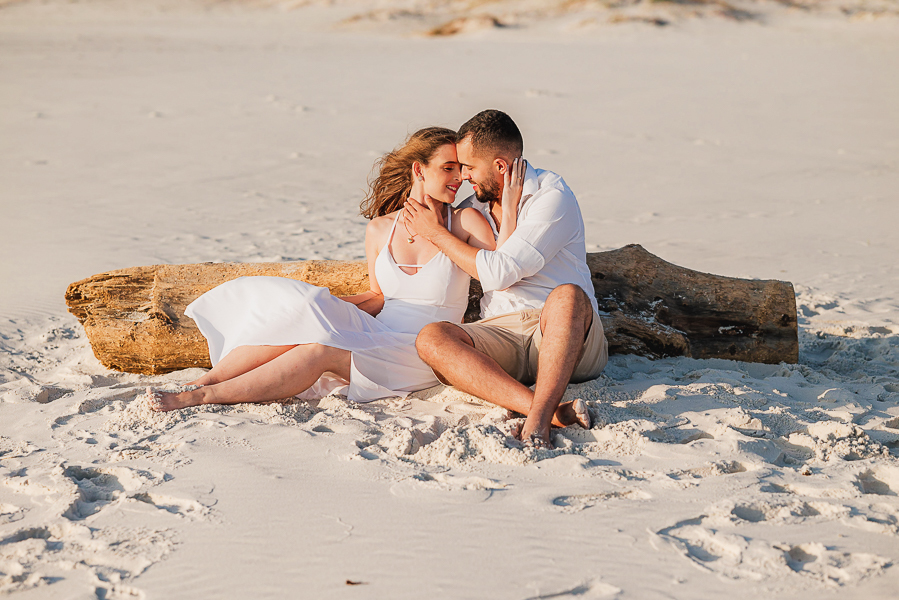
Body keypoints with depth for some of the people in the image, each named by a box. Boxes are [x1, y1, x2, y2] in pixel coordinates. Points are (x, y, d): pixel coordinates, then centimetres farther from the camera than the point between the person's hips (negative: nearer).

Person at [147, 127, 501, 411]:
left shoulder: (467, 223, -1)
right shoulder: (379, 230, 9)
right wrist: (326, 306, 0)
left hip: (422, 354, -4)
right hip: (376, 336, 4)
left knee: (320, 350, -29)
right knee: (301, 311, -25)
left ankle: (203, 396, -29)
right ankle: (203, 382, -26)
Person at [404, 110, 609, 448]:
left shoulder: (552, 197, -6)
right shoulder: (473, 208, 18)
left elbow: (500, 272, -15)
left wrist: (435, 233, -5)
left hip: (566, 337, -5)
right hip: (502, 332, 5)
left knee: (567, 296, -39)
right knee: (431, 338, -26)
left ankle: (536, 422, -49)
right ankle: (554, 412, -42)